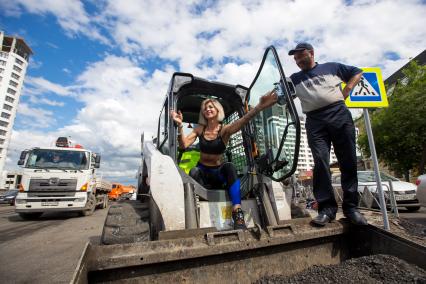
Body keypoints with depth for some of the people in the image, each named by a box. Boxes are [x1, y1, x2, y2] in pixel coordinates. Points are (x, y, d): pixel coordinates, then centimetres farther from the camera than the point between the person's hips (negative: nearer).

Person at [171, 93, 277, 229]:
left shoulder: (225, 130, -7)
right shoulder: (199, 129, 1)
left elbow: (241, 121, -30)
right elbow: (183, 145, -10)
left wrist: (259, 106, -49)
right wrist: (180, 125, -27)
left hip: (218, 173, -1)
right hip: (202, 171, 2)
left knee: (230, 167, -34)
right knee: (194, 171, -34)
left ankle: (238, 215, -40)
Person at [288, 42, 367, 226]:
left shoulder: (331, 67, 20)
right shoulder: (295, 79, 21)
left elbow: (357, 72, 24)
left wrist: (345, 93, 9)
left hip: (340, 115, 1)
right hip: (315, 122, 0)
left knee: (348, 162, -1)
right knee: (320, 162, -14)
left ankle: (351, 207, 8)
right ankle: (327, 208, -10)